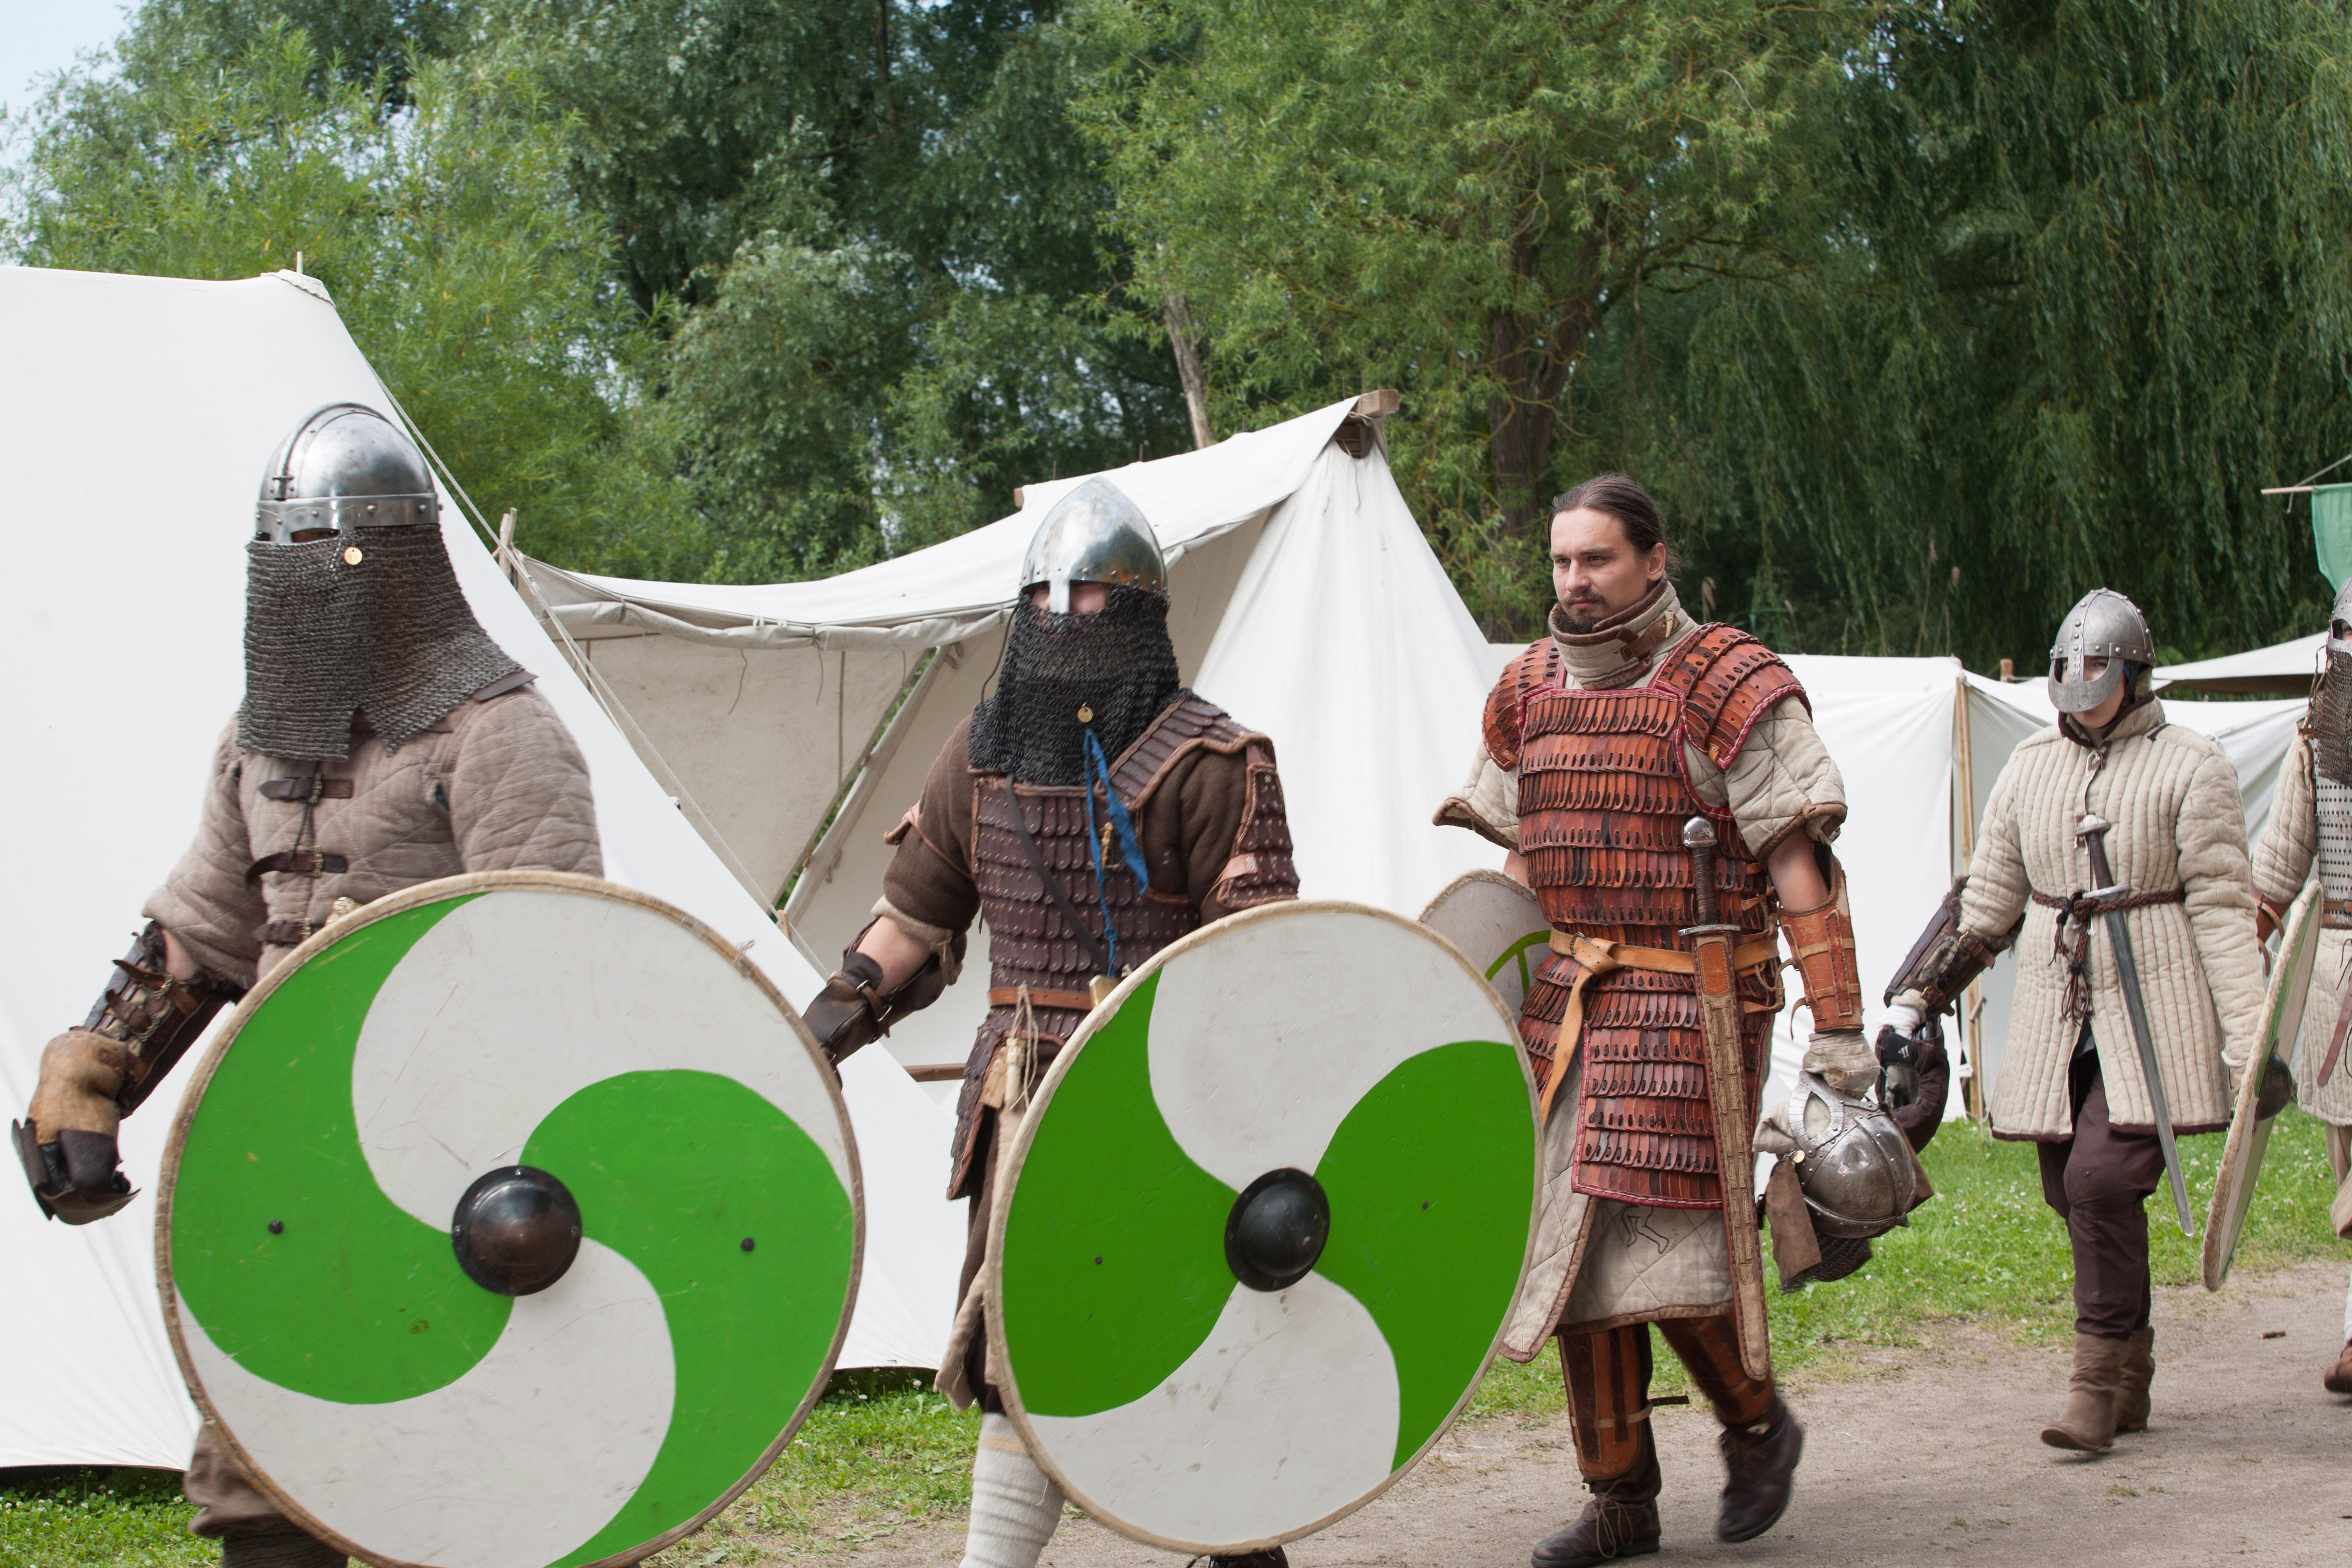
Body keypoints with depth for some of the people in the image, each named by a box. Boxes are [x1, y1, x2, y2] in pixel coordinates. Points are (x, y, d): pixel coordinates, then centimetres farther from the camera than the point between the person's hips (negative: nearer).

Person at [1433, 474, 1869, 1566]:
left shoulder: (1729, 687, -9)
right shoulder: (1529, 690, 10)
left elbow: (1801, 869, -12)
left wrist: (1838, 1028, -17)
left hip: (1691, 998, -6)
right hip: (1566, 1001, 6)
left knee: (1663, 1238, -10)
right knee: (1575, 1239, 5)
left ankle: (1758, 1427, 18)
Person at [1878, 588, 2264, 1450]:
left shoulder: (2189, 769, -2)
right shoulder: (2032, 766, 11)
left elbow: (2223, 910, -5)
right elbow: (1985, 898, 16)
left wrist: (2249, 1039, -11)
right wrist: (1914, 1001, 11)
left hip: (2152, 1014, -5)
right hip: (2057, 1017, 5)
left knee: (2103, 1177, -19)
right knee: (2074, 1193, 3)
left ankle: (2098, 1377, -7)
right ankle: (2130, 1380, 17)